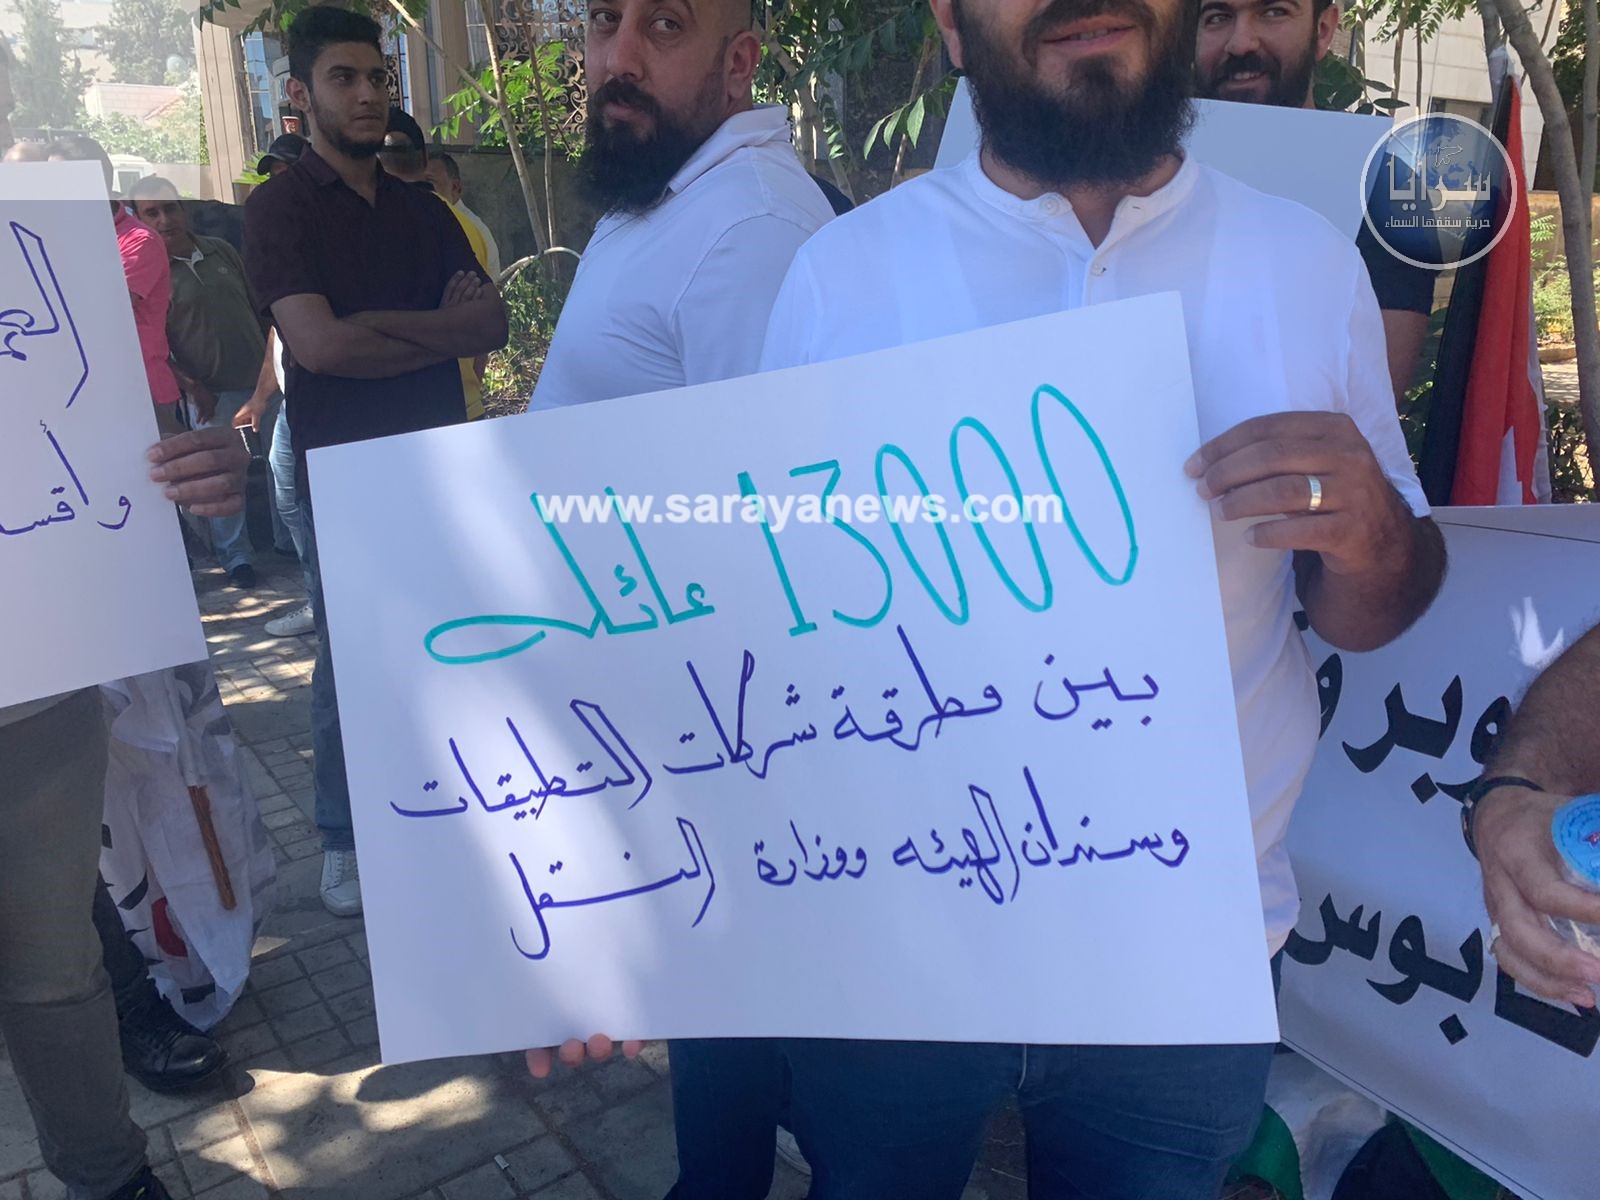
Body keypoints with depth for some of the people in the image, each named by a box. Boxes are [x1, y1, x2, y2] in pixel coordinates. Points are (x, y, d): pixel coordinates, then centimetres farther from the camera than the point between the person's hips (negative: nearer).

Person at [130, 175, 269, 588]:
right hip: (211, 393, -4)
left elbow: (257, 307, 14)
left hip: (259, 380, 4)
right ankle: (234, 555, 14)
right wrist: (192, 387, -14)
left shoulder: (221, 250, 7)